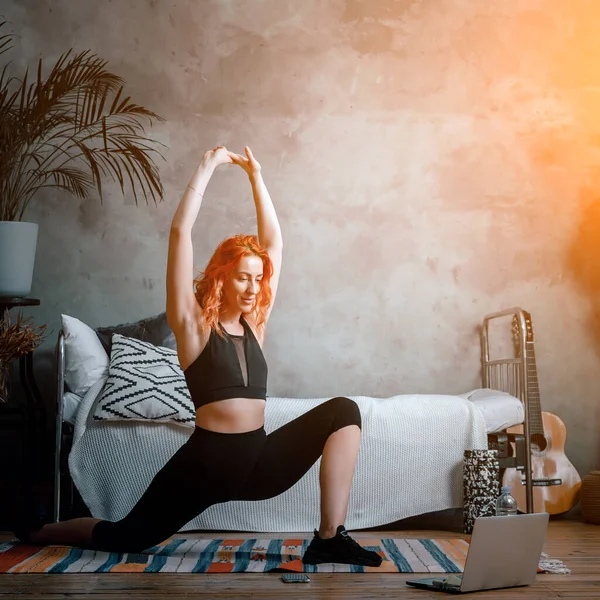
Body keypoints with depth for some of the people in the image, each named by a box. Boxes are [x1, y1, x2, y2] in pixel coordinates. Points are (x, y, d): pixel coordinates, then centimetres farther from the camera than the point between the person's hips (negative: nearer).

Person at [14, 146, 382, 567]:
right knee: (125, 538, 3)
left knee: (343, 411, -12)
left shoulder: (255, 324, 11)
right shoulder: (194, 324, -2)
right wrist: (208, 167, -5)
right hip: (207, 461, -4)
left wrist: (256, 176, 11)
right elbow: (180, 232, -9)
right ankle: (40, 532, 35)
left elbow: (273, 241, 11)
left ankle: (329, 539, -15)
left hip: (259, 460, 5)